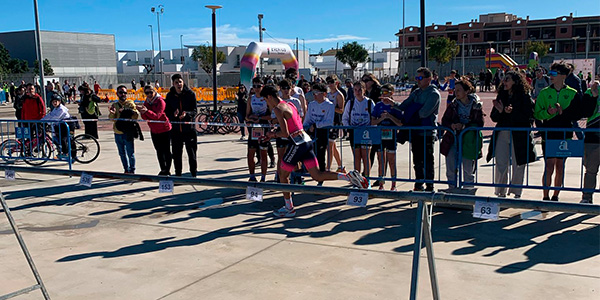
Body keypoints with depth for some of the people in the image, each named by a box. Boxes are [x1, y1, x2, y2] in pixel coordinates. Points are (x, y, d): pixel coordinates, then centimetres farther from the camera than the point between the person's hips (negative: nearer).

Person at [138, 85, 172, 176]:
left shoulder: (160, 101, -15)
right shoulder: (147, 102, 6)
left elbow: (157, 116, -26)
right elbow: (145, 118, 0)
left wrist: (147, 111, -40)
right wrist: (142, 112, -21)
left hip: (165, 129, -7)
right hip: (154, 130, 7)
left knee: (166, 151, -1)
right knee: (159, 151, 13)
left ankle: (168, 171, 7)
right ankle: (163, 170, 24)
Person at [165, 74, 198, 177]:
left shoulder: (190, 94, -2)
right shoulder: (170, 96, 4)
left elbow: (195, 111, -4)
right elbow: (167, 111, 5)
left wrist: (187, 114, -24)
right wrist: (173, 114, -18)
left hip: (189, 128, -2)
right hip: (175, 129, 2)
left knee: (192, 153, 3)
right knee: (176, 154, 7)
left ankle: (194, 174, 16)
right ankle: (178, 175, 21)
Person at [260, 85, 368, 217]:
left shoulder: (278, 109, -10)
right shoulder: (289, 104, 20)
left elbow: (285, 133, -17)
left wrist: (273, 134, 3)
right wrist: (270, 136, 24)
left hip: (298, 143, -9)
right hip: (306, 140, 9)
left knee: (282, 175, 8)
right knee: (317, 175, 9)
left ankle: (289, 208, 17)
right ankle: (349, 176, -4)